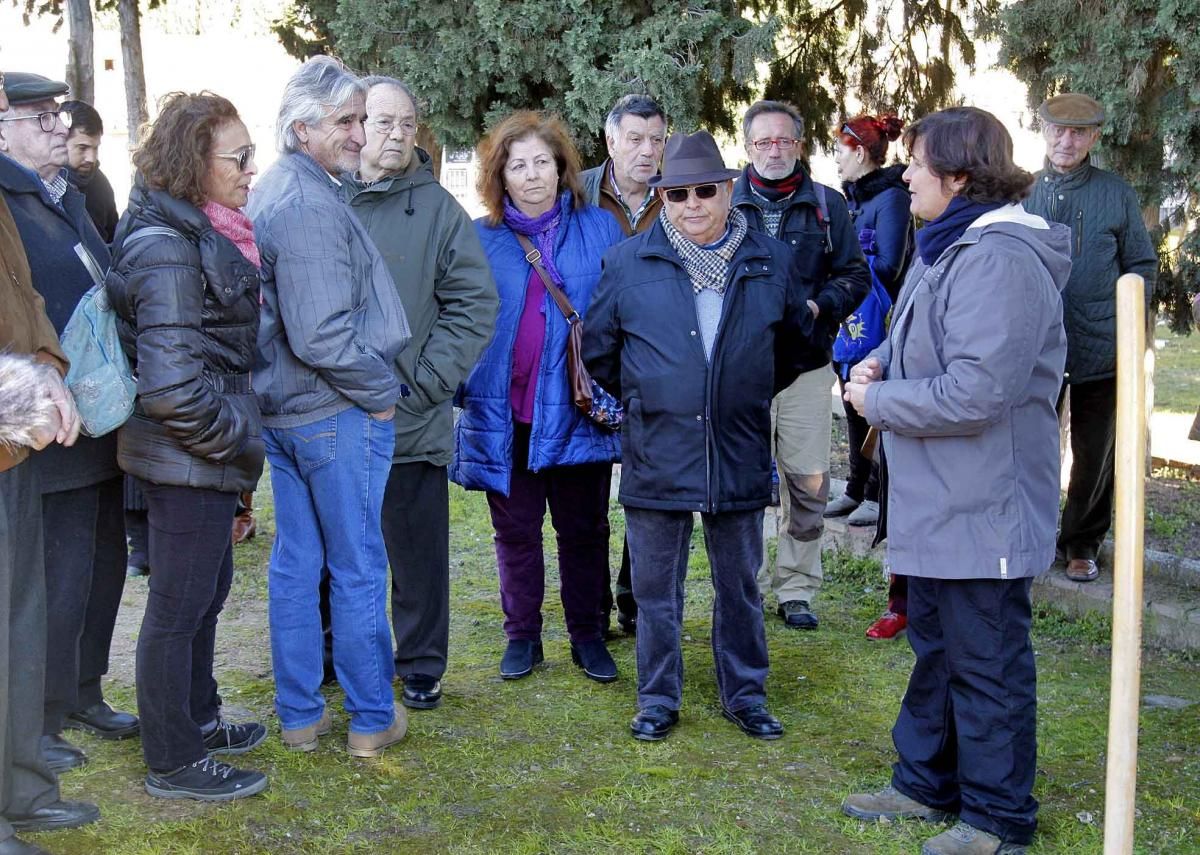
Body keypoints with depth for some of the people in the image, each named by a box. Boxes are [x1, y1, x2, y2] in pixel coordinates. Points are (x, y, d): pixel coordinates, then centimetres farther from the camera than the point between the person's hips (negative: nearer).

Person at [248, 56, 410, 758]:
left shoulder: (268, 195, 11)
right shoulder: (312, 207, -20)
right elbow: (321, 336, -25)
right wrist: (382, 391, -12)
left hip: (282, 410, 9)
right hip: (339, 414, -9)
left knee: (295, 562, 13)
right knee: (359, 570, 3)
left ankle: (300, 714, 23)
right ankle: (373, 719, 15)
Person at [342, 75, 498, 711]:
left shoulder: (438, 209, 0)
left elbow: (475, 304, -3)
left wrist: (425, 382, -10)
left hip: (411, 419, -2)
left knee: (417, 550, 8)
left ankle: (421, 665, 23)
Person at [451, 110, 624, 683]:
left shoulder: (599, 230, 1)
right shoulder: (480, 241, 2)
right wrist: (458, 387, -5)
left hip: (577, 413, 0)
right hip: (504, 415, 1)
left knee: (583, 529, 11)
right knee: (515, 531, 12)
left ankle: (587, 636, 24)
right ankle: (522, 635, 25)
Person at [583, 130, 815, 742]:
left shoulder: (773, 263, 2)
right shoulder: (628, 263, -2)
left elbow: (796, 342, 17)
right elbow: (598, 349, 8)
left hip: (741, 457, 1)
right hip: (656, 456, -1)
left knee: (740, 586, 14)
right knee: (655, 590, 9)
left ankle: (745, 696, 29)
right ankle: (657, 700, 25)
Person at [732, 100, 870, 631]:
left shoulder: (827, 205, 8)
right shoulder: (726, 204, 6)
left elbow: (855, 275, 8)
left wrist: (819, 305, -10)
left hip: (806, 367, 1)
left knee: (809, 481, 2)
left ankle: (796, 587, 15)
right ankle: (748, 582, 19)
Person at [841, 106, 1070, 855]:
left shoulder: (1000, 260, -24)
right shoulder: (949, 246, 10)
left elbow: (974, 393, -30)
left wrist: (876, 401, -16)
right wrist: (882, 363, 1)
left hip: (983, 510, -10)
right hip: (939, 503, 10)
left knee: (987, 665, 4)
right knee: (936, 649, 21)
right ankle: (928, 784, 37)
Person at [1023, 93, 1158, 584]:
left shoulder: (1116, 194, 3)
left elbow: (1143, 266, 7)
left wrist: (1125, 314, -6)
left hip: (1100, 351, 0)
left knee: (1095, 453, 9)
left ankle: (1083, 544, 26)